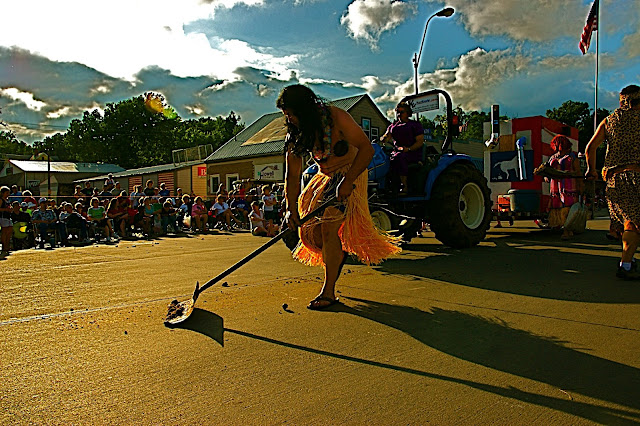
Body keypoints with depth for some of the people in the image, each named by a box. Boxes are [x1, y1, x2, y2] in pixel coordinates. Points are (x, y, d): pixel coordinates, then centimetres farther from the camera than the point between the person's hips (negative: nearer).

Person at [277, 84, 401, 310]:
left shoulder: (336, 118, -24)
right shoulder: (295, 134, -7)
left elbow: (367, 149, -24)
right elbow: (292, 175, -8)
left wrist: (347, 181, -31)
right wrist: (291, 208, -17)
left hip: (350, 174, -6)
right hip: (326, 177, 6)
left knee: (328, 227, -17)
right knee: (310, 226, -2)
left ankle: (328, 291, -11)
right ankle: (339, 253, 28)